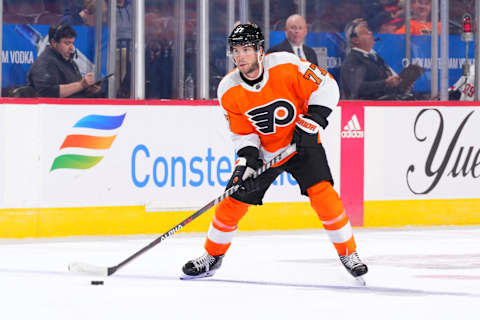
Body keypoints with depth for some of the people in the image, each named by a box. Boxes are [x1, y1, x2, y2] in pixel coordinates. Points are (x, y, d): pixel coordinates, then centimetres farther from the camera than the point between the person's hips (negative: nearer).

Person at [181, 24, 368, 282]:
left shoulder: (286, 65, -23)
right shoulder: (229, 91, -13)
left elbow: (326, 87, -16)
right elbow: (243, 134, -4)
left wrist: (311, 123, -23)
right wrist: (246, 160, -21)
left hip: (302, 144, -3)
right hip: (264, 152, 3)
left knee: (322, 192, -20)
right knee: (234, 200, -1)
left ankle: (348, 253, -6)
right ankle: (212, 256, 20)